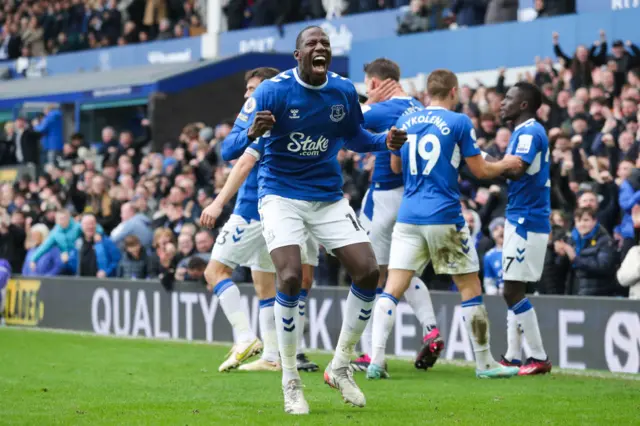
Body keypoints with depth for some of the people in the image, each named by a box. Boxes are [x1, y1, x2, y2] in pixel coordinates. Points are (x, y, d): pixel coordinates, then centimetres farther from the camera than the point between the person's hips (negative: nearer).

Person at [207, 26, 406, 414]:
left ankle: (341, 367, 12)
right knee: (291, 278, -23)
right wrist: (253, 134, -39)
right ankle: (290, 382, -7)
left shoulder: (344, 91, -1)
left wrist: (385, 142, -3)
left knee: (368, 272, -8)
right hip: (282, 196, -4)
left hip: (329, 197, 5)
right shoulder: (273, 91, -14)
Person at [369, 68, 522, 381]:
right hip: (445, 218, -4)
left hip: (408, 217, 4)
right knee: (470, 289, 8)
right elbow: (480, 171, 0)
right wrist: (505, 164, 20)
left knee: (392, 289, 1)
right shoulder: (459, 122, -4)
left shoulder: (405, 122, 9)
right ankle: (484, 363, 13)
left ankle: (375, 361, -9)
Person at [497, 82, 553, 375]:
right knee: (513, 290, 12)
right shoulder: (524, 132, 17)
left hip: (526, 221, -10)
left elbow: (516, 170, -27)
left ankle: (539, 358, -5)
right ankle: (513, 357, 17)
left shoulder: (530, 132, -14)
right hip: (521, 219, 10)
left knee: (513, 291, -9)